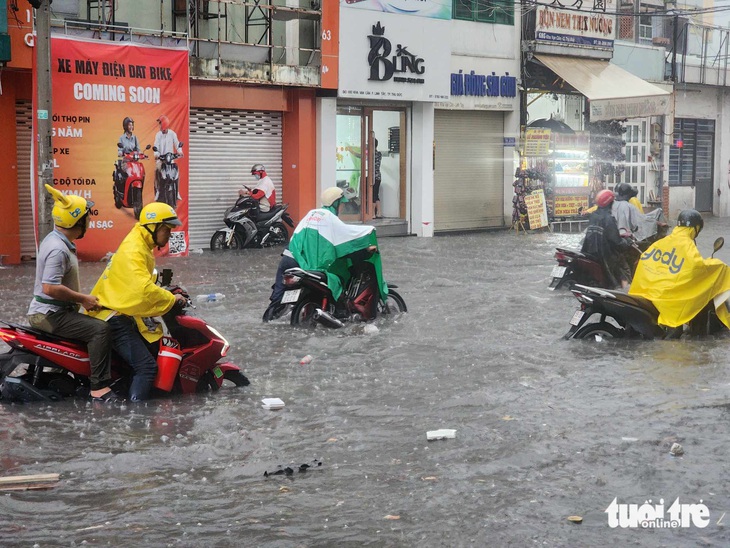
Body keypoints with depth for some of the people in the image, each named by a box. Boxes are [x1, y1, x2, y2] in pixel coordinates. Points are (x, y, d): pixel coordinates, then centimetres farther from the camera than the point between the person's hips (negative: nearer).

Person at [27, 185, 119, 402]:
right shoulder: (58, 249, -22)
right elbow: (50, 288, -29)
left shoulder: (57, 241, 12)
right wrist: (83, 299, -20)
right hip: (50, 314, -11)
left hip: (57, 311, 11)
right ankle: (99, 388, -25)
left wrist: (83, 298, 15)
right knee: (100, 330, -23)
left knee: (99, 325, 19)